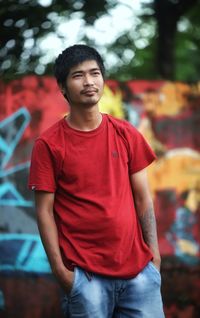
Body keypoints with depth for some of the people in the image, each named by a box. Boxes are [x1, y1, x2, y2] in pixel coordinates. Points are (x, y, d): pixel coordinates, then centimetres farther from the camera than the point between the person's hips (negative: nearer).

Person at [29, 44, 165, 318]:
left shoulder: (127, 135, 6)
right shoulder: (48, 145, -4)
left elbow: (143, 198, 8)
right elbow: (44, 211, -4)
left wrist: (154, 252, 3)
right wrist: (59, 269, -9)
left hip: (138, 267, 3)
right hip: (85, 273, -3)